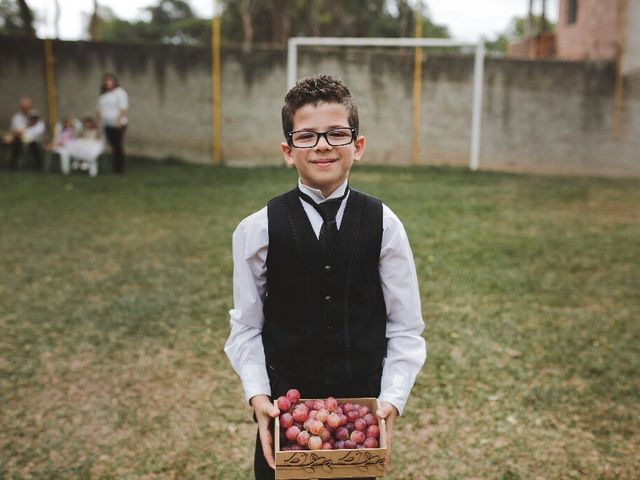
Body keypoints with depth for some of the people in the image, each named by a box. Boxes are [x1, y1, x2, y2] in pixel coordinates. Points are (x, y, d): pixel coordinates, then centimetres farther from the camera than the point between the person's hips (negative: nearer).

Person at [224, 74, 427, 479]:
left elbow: (406, 328, -4)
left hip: (364, 408, 1)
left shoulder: (384, 225, -6)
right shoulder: (258, 230, -7)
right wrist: (257, 394, -14)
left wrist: (393, 399, -14)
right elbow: (246, 328, -2)